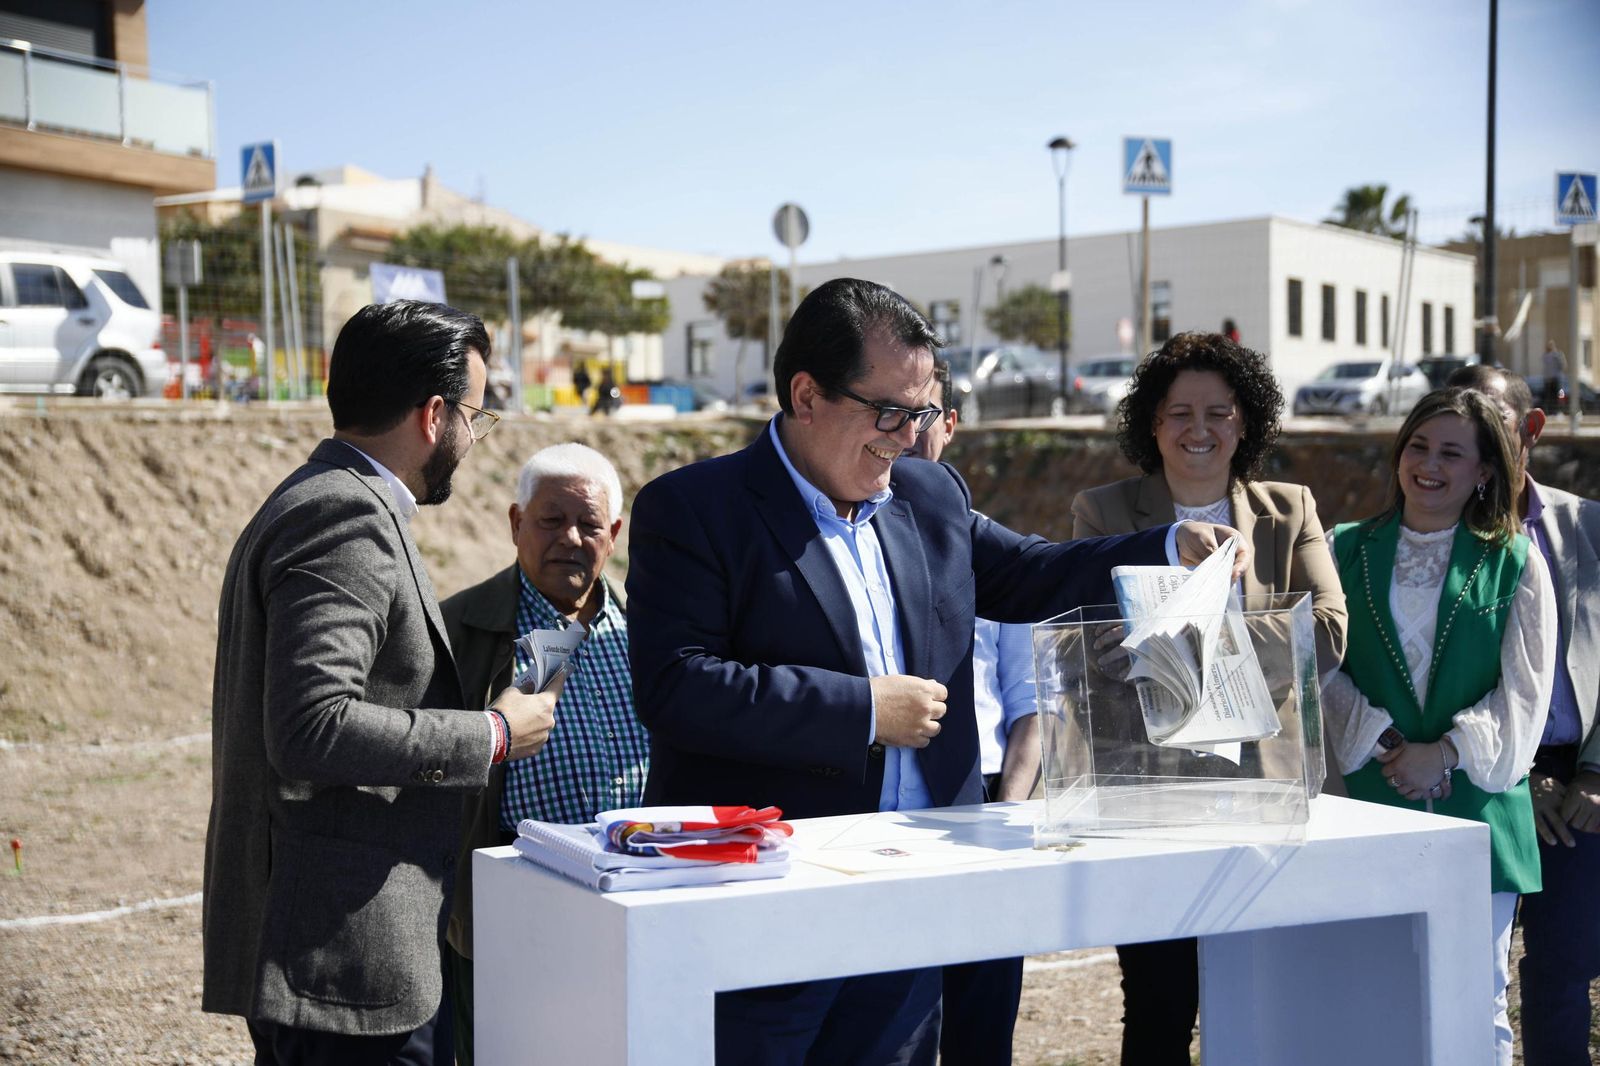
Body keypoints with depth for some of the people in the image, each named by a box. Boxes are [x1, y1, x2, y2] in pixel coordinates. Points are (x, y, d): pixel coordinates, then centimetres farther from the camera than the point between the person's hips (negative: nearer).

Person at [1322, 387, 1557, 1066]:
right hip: (1374, 801, 1)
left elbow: (1524, 691, 1)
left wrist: (1447, 751, -11)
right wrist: (1382, 743, -9)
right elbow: (1324, 668, 4)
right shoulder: (1347, 551, 10)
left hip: (1478, 803, -1)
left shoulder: (1514, 564, 6)